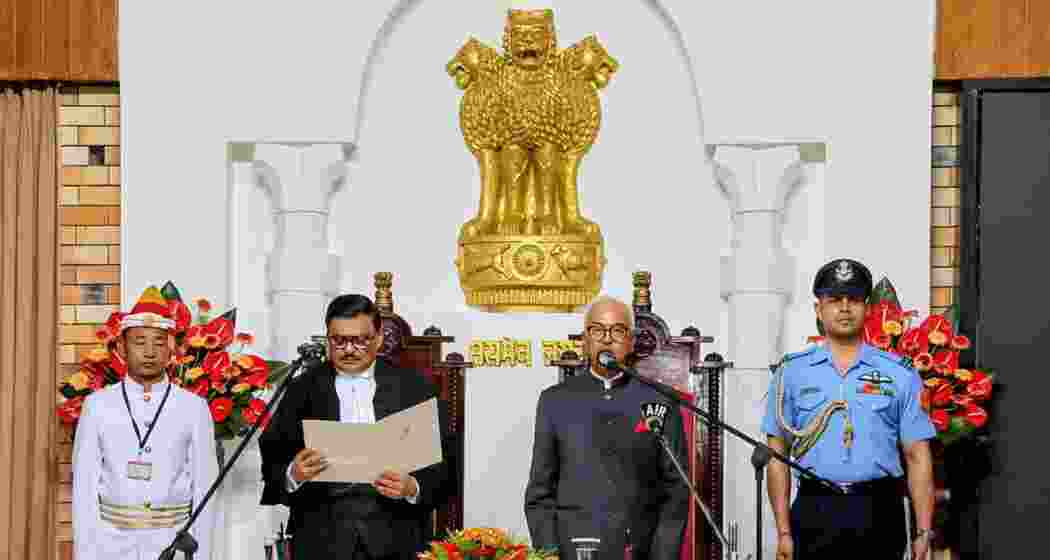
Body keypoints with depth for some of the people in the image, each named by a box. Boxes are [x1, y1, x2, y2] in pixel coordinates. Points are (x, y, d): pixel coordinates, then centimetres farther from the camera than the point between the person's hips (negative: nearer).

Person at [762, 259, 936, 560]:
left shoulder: (900, 374, 8)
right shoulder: (792, 372, 9)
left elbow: (917, 457, 6)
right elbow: (777, 455, 7)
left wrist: (923, 532, 0)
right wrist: (784, 532, 0)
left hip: (879, 513, 0)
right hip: (815, 511, 0)